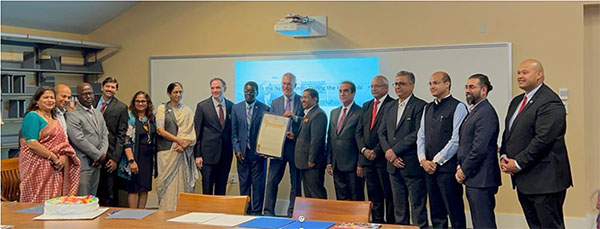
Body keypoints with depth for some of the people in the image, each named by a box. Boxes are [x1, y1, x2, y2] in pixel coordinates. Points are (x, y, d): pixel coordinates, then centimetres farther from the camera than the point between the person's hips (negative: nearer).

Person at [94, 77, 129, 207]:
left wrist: (115, 158, -10)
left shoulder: (121, 108, -1)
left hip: (109, 155, -3)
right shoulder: (93, 104, 9)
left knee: (109, 192, 2)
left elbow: (121, 134, -4)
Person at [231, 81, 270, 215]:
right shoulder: (236, 108, 7)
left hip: (258, 152, -2)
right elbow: (234, 132, 7)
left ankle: (257, 212, 7)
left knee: (258, 183, 1)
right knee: (244, 183, 8)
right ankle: (245, 211, 16)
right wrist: (237, 150, -2)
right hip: (242, 153, 2)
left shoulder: (265, 109, -1)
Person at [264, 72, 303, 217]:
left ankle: (292, 213, 14)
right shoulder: (275, 103, 10)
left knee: (296, 182, 5)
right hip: (278, 145, 2)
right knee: (272, 180, 1)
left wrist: (295, 117, -18)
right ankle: (269, 211, 8)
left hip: (296, 146, -2)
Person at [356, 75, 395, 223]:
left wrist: (376, 151, -14)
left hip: (384, 158, -6)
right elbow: (359, 131, 14)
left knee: (389, 195, 0)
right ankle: (376, 223, 18)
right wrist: (364, 150, -1)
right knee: (374, 196, 11)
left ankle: (391, 223, 8)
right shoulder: (366, 106, 16)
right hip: (368, 157, 6)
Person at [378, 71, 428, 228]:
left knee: (417, 206, 0)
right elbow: (382, 133, 11)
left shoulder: (420, 106, -8)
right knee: (399, 206, 14)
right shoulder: (389, 107, 14)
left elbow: (417, 134, -16)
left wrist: (394, 150, -14)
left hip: (412, 164, -6)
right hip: (394, 165, 7)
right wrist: (388, 152, -5)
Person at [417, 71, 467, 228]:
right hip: (429, 168, 7)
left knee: (455, 212, -2)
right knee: (436, 213, 12)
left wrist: (436, 161, -11)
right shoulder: (428, 108, 16)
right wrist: (423, 160, -1)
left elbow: (456, 140, -13)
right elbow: (421, 137, 14)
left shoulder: (458, 107, -6)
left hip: (448, 167, -6)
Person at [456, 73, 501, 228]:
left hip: (481, 180, -10)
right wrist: (460, 167, 6)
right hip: (472, 179, 10)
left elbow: (480, 148, -21)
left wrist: (464, 171, -12)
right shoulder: (473, 111, 17)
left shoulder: (486, 113, -15)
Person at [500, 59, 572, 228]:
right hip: (523, 179, 9)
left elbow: (543, 139, -21)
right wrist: (504, 156, 3)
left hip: (544, 180, -9)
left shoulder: (550, 102, -14)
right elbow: (508, 132, 20)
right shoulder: (517, 101, 16)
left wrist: (518, 163, -17)